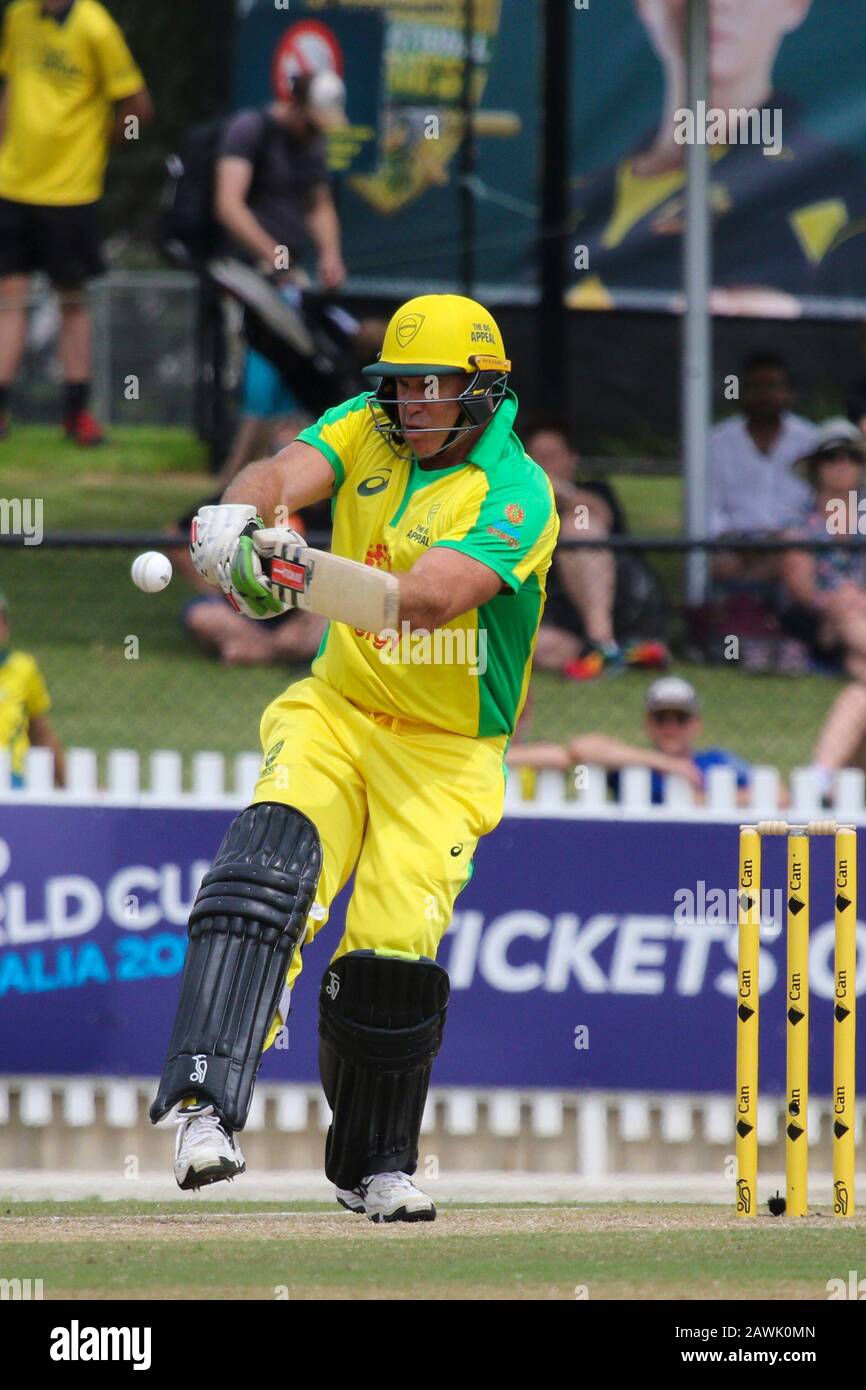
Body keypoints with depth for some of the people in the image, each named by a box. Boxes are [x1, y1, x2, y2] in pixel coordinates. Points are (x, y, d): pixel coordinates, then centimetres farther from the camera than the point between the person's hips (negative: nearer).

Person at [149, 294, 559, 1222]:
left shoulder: (516, 492, -15)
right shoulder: (367, 431, 1)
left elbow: (434, 596, -31)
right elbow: (286, 475, -18)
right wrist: (237, 517, -43)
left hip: (447, 753, -2)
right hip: (337, 715, 3)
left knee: (391, 954, -11)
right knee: (271, 856, -26)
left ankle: (375, 1165, 16)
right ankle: (207, 1104, -37)